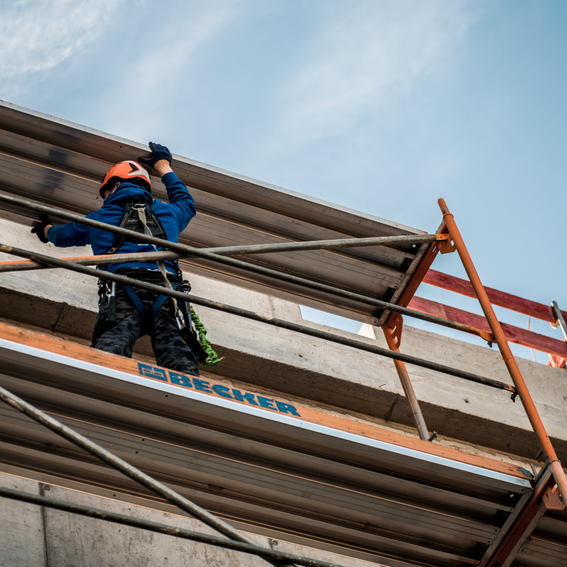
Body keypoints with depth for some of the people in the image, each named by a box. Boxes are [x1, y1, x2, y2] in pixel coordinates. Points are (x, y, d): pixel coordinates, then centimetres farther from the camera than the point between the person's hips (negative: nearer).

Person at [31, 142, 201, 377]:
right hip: (167, 288, 2)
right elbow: (186, 203, 59)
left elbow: (62, 234, 49)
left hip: (123, 289, -1)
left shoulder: (99, 218, 29)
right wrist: (164, 167, 71)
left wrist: (46, 230, 74)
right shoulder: (166, 213, 33)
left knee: (112, 340, -25)